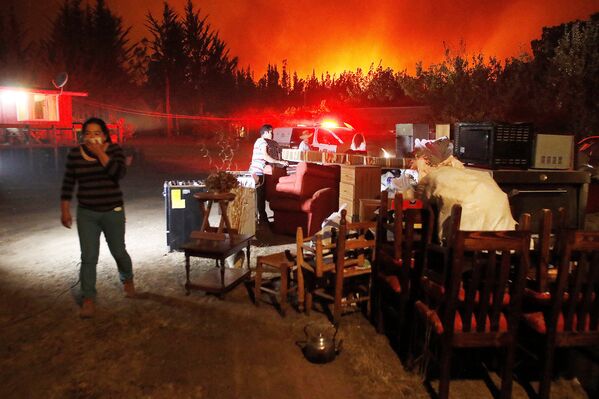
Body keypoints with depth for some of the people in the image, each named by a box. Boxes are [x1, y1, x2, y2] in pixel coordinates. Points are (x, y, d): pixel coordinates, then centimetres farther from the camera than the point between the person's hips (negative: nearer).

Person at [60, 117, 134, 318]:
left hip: (113, 212, -1)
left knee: (118, 251, 12)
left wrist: (100, 152, -22)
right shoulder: (74, 154, -1)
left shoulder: (114, 150, -6)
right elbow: (68, 183, 3)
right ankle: (88, 299, 12)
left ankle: (128, 280, 40)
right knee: (88, 257, 0)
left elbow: (119, 173, -23)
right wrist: (65, 210, 1)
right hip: (86, 214, 1)